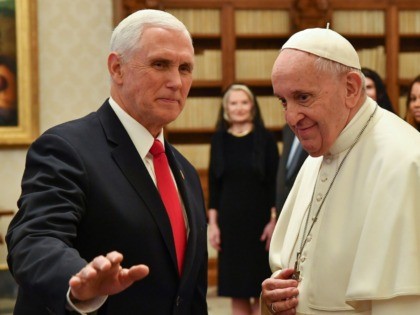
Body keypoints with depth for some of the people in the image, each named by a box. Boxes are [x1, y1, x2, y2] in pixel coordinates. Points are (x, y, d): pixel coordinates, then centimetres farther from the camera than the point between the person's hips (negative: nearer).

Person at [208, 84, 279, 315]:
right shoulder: (219, 139, 5)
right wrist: (212, 223, 1)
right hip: (229, 220, 2)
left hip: (259, 219, -2)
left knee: (261, 290, 0)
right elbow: (213, 183, 6)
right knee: (236, 291, 5)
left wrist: (274, 220, -9)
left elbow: (275, 181, -3)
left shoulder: (265, 138, -2)